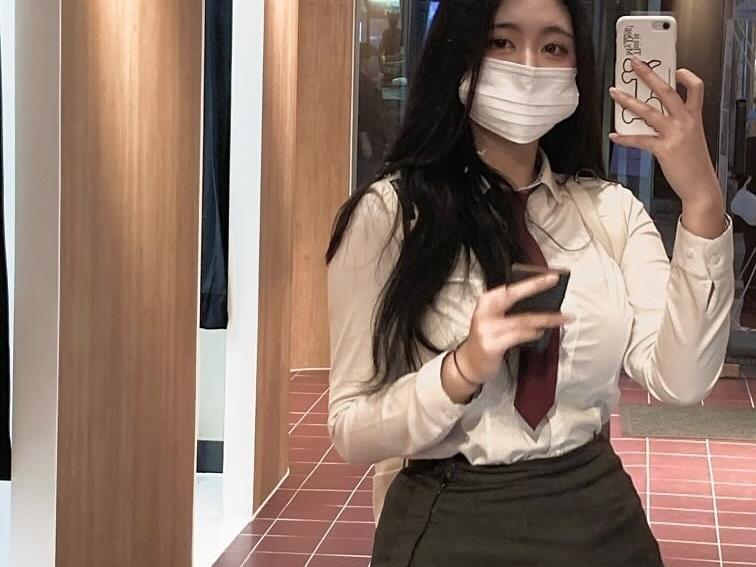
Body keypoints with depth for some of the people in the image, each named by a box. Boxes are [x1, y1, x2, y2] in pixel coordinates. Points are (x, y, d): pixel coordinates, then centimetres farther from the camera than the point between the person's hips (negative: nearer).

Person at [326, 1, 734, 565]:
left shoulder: (611, 210, 1)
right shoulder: (388, 212, -9)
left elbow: (680, 380, -12)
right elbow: (353, 431, -11)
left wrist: (703, 203, -20)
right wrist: (463, 369, -28)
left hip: (598, 515, 4)